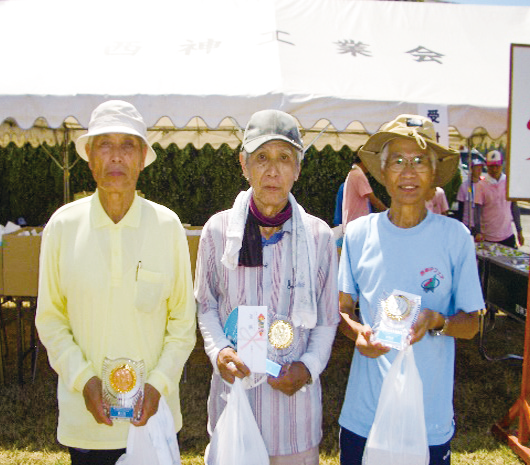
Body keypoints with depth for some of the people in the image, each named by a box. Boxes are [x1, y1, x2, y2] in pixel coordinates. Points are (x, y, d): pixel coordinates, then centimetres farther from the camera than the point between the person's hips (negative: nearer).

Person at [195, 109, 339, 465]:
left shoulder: (319, 235, -7)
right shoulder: (218, 230, -6)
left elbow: (327, 320, 3)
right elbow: (206, 305, 5)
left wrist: (309, 366, -11)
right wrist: (218, 350, -11)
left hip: (294, 393, 0)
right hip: (234, 387, 1)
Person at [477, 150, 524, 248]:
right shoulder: (481, 185, -7)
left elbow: (515, 208, 10)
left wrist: (519, 232, 10)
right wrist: (478, 232, -22)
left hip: (508, 236, 3)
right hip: (487, 237, -3)